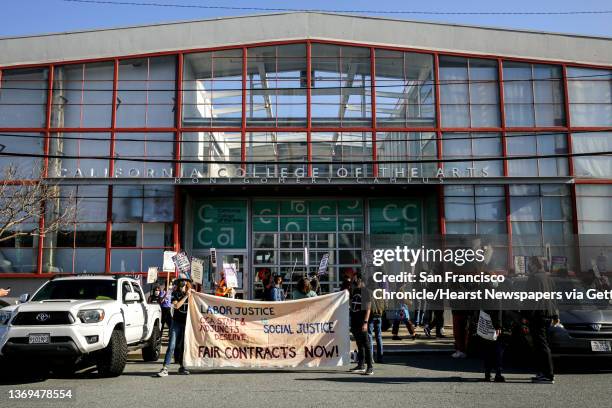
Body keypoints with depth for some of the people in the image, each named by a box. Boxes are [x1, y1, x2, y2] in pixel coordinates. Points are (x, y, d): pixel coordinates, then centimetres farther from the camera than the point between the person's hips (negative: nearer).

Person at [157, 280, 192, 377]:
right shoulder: (175, 294, 2)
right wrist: (185, 296, -14)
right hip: (176, 322, -1)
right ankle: (165, 368, -8)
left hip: (187, 323, 2)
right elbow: (176, 305, -13)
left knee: (184, 345, 8)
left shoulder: (191, 294, 5)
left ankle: (182, 367, 19)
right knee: (172, 345, -7)